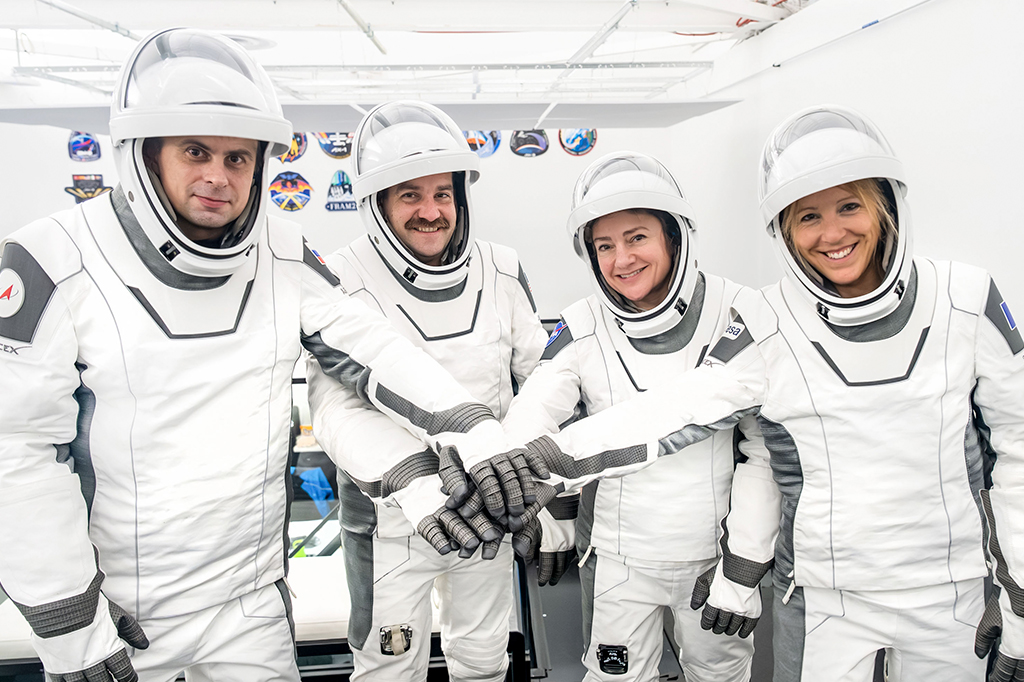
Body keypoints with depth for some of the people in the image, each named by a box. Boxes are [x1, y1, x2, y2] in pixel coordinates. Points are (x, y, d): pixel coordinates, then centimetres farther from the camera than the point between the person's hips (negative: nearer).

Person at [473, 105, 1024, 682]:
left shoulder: (967, 301, -8)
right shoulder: (769, 326, -12)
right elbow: (676, 411, -17)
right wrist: (538, 459, -28)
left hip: (952, 591, 1)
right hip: (824, 596, -1)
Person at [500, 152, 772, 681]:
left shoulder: (735, 314, -11)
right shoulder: (583, 328, -8)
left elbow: (767, 444, -8)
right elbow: (528, 421, -14)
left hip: (713, 551, 0)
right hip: (616, 557, 0)